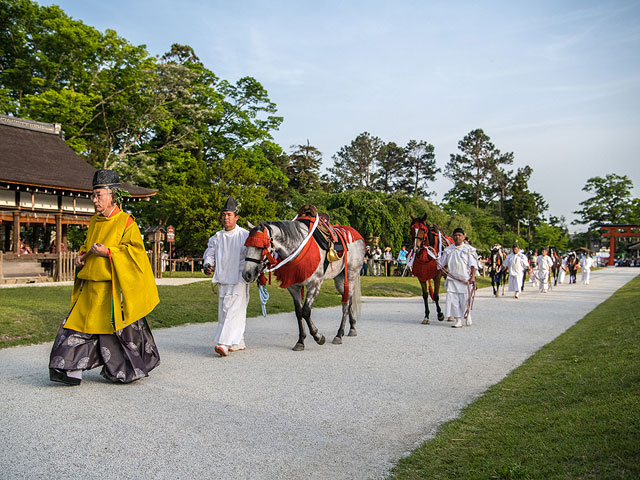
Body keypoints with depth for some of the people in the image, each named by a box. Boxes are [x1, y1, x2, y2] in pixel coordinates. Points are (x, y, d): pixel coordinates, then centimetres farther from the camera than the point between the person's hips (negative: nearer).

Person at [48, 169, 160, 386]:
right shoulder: (94, 221, 13)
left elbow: (136, 251, -14)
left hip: (113, 288, -7)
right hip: (91, 286, 7)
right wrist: (82, 255, 6)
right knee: (78, 323, 3)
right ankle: (72, 370, 7)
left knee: (119, 327, 2)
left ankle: (135, 369, 20)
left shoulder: (125, 222, -10)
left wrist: (107, 252, -21)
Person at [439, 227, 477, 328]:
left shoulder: (469, 249, 3)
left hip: (465, 279, -3)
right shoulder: (448, 249, 11)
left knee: (465, 299, -1)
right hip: (452, 279, 3)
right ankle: (458, 321, 6)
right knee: (453, 300, -2)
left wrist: (473, 276, -12)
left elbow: (473, 264, -2)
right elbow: (441, 262, 19)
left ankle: (468, 315, 27)